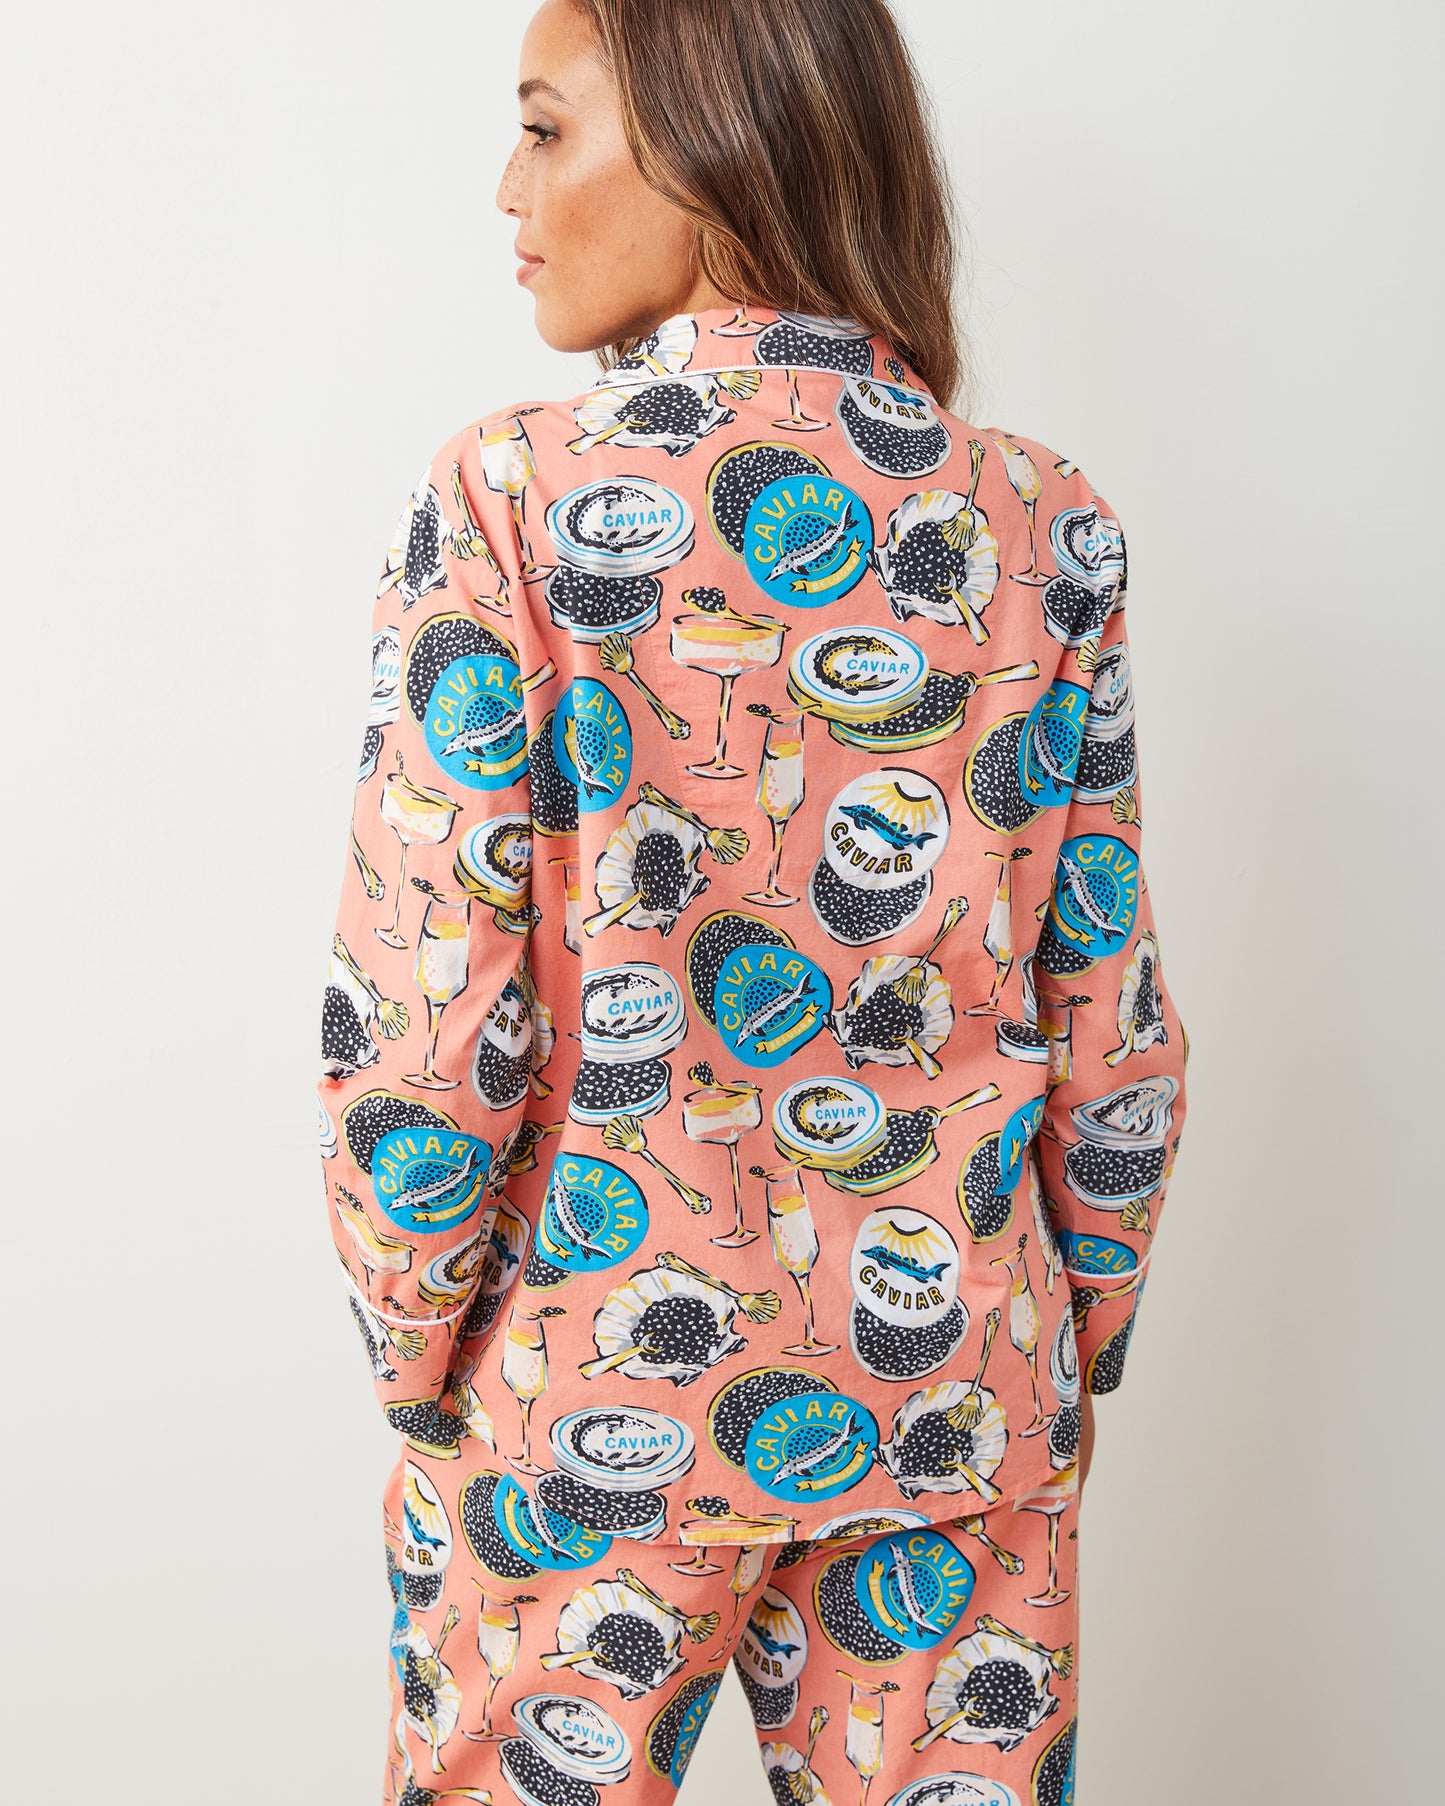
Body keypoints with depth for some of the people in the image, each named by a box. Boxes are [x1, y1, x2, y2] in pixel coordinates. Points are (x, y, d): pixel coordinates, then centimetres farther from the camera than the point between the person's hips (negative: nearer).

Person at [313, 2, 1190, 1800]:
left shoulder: (509, 494, -14)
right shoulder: (1045, 523, -4)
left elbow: (422, 1026, -15)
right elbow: (1112, 1028, -1)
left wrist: (415, 1365, 1)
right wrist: (1075, 1349, 13)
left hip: (592, 1394, -2)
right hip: (954, 1385, 3)